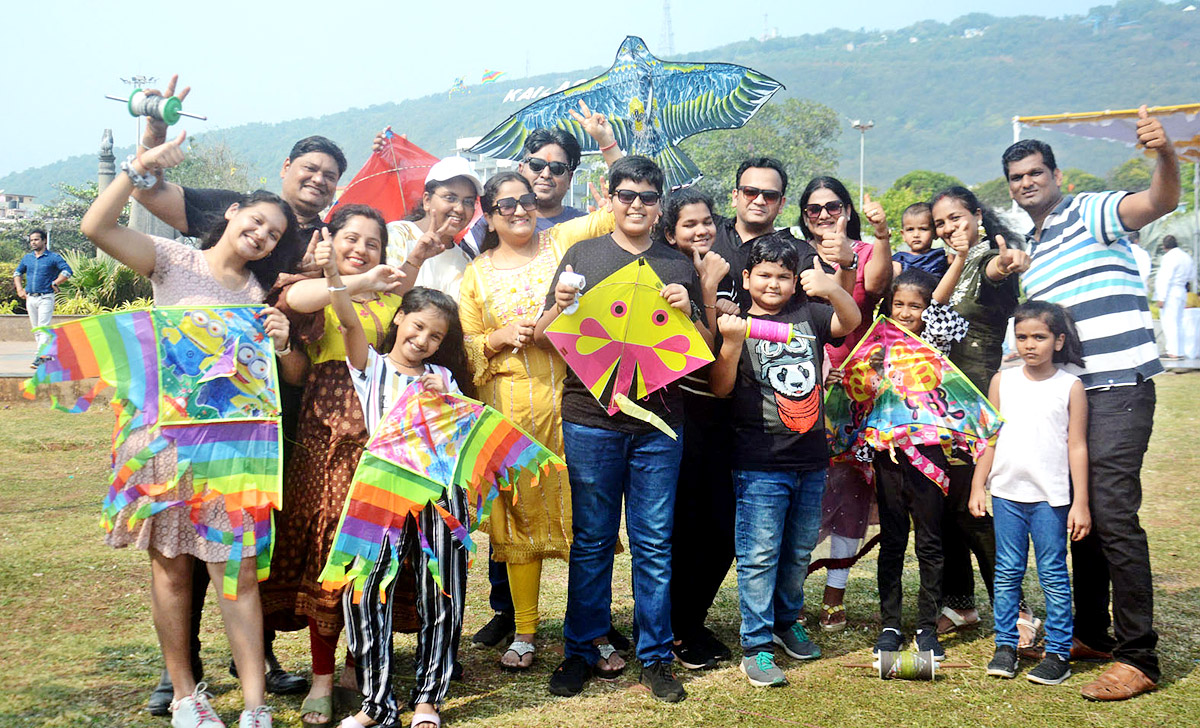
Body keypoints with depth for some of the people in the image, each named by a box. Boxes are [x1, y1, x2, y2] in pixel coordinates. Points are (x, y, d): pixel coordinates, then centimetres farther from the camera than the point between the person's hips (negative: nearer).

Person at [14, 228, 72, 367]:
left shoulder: (53, 257, -3)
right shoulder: (27, 258, 13)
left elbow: (67, 271, -12)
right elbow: (17, 273, 26)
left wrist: (54, 284, -13)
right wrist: (19, 289, 14)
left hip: (46, 298, -6)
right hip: (30, 298, 6)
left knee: (43, 327, -13)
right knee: (35, 329, 10)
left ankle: (40, 357, -18)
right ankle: (47, 355, 20)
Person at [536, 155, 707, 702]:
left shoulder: (679, 266, 12)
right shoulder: (582, 255, 8)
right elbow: (544, 336, 7)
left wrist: (685, 313, -7)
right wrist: (560, 306, -13)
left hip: (659, 421, 1)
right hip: (590, 416, -1)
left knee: (654, 543, 4)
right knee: (591, 541, 5)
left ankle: (655, 657, 14)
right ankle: (581, 651, 17)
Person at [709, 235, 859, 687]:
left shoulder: (808, 315, 7)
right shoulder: (738, 324, -1)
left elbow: (851, 321, -9)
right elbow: (719, 388, -8)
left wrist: (832, 289, -29)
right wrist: (732, 342, -24)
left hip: (810, 459, 4)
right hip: (760, 462, -4)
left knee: (799, 550, 17)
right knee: (759, 555, -3)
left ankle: (786, 621, 35)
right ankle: (756, 647, 4)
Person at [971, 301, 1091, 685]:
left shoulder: (1070, 386, -1)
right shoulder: (1002, 381, 6)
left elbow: (1077, 447, -1)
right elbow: (990, 438, 10)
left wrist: (1080, 502, -3)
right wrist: (978, 486, 6)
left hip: (1050, 497, -3)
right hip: (1007, 494, 3)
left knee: (1053, 575, 2)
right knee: (1007, 573, 8)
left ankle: (1058, 652, 10)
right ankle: (1005, 646, 17)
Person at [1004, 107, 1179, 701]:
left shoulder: (1090, 213, -2)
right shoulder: (1031, 251, 21)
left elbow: (1161, 202, -23)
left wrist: (1164, 154, -41)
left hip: (1118, 386, -9)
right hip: (1067, 393, 9)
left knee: (1112, 515, -13)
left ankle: (1138, 658, -7)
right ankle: (1091, 634, 25)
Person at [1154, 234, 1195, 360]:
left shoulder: (1169, 257, -11)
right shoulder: (1187, 257, 16)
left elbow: (1165, 279, -17)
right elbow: (1192, 277, 22)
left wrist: (1160, 298, -19)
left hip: (1170, 293, -9)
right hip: (1182, 293, 9)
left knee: (1169, 322, -9)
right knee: (1178, 323, 13)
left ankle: (1173, 352, -14)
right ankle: (1180, 352, 13)